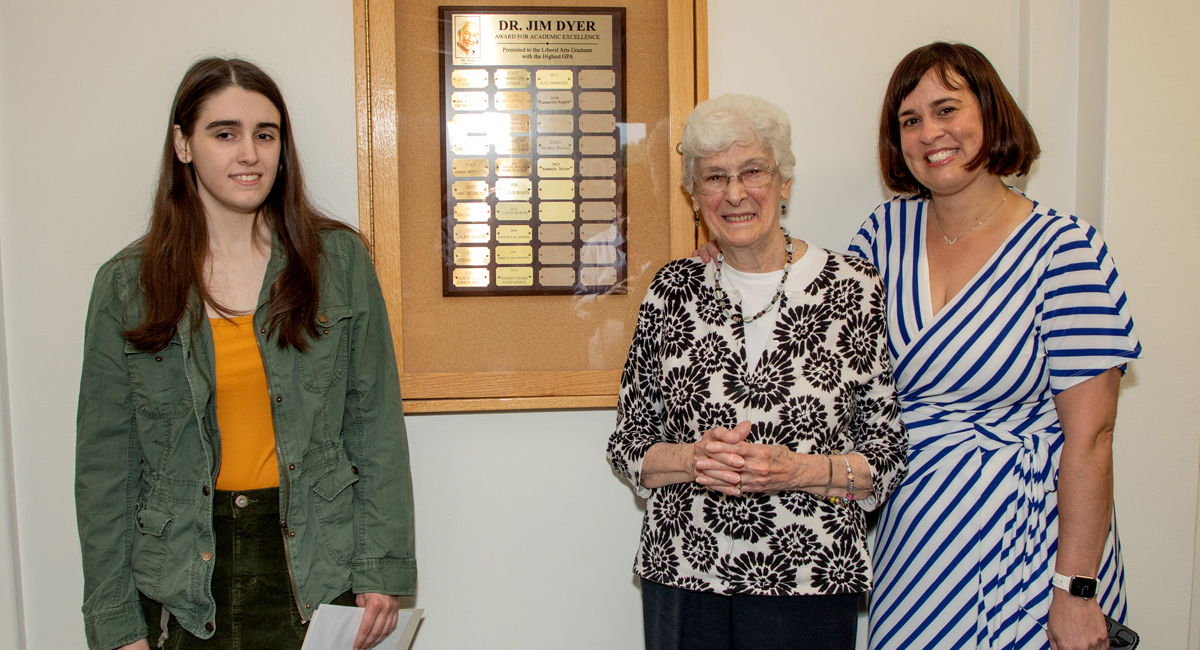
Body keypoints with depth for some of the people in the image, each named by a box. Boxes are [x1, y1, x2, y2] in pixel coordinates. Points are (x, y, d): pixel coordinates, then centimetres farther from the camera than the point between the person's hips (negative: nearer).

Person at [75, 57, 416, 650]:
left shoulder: (339, 259, -2)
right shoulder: (125, 284, 0)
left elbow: (376, 423, -2)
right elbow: (105, 462, 1)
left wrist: (382, 570, -6)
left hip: (316, 564, 0)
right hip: (186, 574, 1)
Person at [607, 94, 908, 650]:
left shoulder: (856, 290, -4)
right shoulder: (673, 290, 2)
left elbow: (890, 456, -2)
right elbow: (627, 446, 5)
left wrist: (797, 470, -18)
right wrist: (692, 460, -14)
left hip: (810, 586, -1)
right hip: (682, 579, 2)